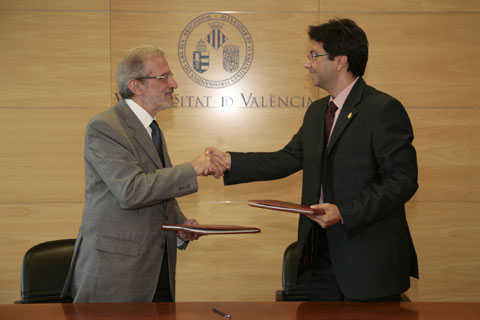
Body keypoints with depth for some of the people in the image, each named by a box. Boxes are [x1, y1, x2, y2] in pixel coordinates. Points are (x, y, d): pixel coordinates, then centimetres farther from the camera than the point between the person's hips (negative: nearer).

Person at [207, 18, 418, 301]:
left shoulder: (383, 109, -12)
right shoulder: (317, 112, 15)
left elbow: (402, 180, -17)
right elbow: (287, 159, 17)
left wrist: (344, 212, -23)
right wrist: (231, 161, 7)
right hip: (324, 255, 8)